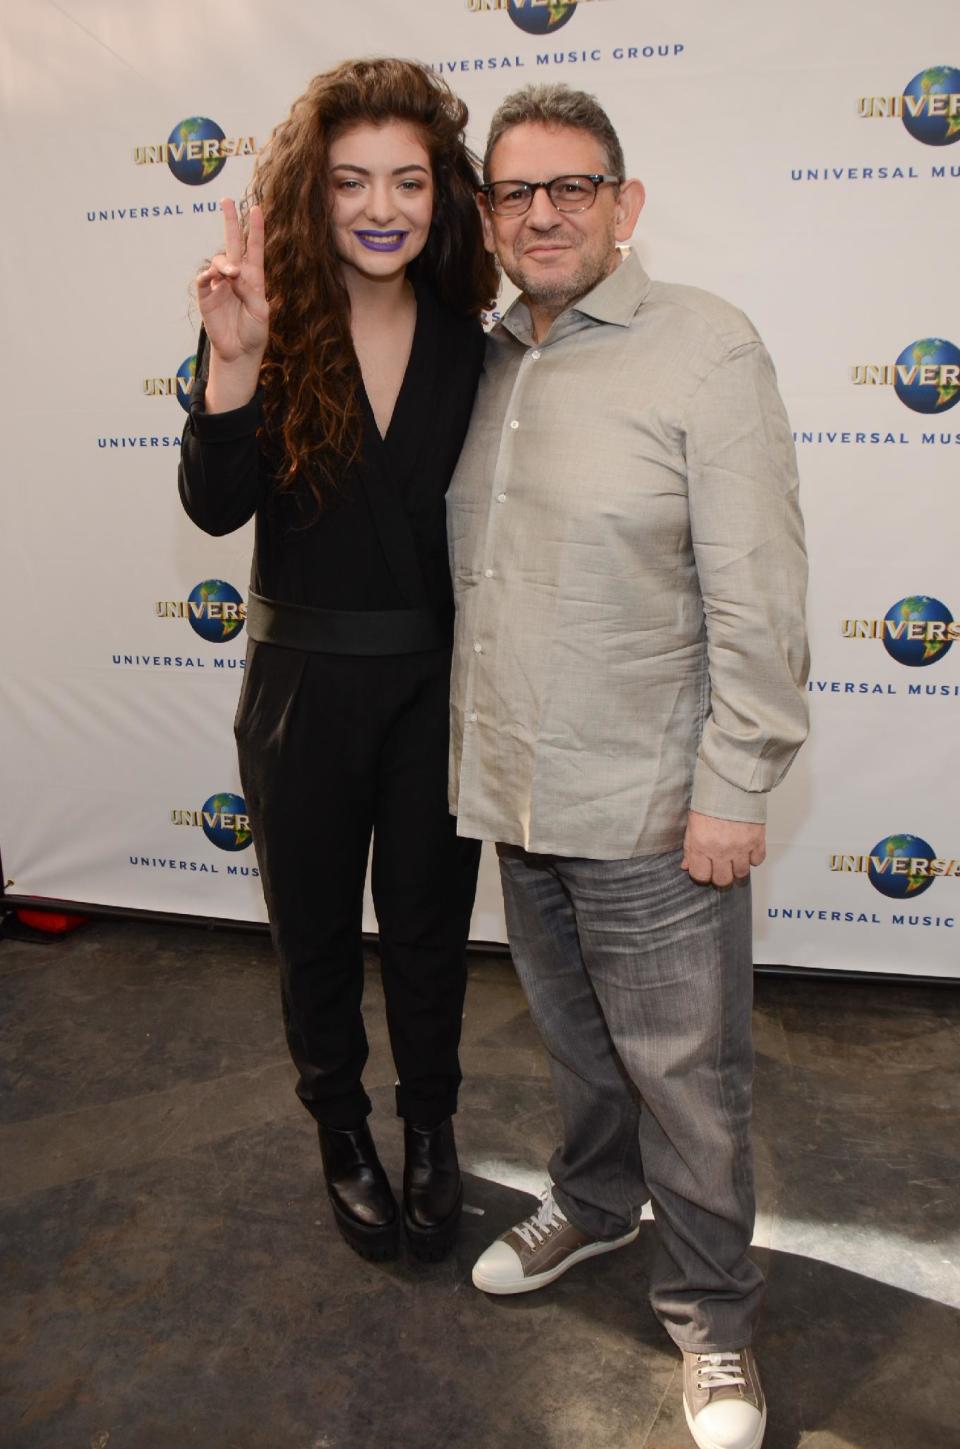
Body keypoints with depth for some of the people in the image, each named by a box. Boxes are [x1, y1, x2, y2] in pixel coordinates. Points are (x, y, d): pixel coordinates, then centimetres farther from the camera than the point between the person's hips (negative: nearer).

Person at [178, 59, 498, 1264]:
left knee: (427, 926, 16)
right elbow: (215, 507, -17)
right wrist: (234, 361, -31)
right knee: (315, 929, 16)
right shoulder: (272, 325, -8)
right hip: (303, 681, -1)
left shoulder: (465, 340, -2)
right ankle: (340, 1132, 40)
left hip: (436, 680, 1)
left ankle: (430, 1133, 39)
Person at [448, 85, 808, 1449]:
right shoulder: (486, 364, 9)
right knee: (577, 1042, 24)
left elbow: (756, 594, -15)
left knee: (685, 1075, 7)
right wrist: (472, 750, 14)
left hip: (649, 809, -6)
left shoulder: (705, 346, -11)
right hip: (516, 791, 6)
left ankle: (710, 1307, 29)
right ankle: (593, 1202, 48)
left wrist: (735, 789, -16)